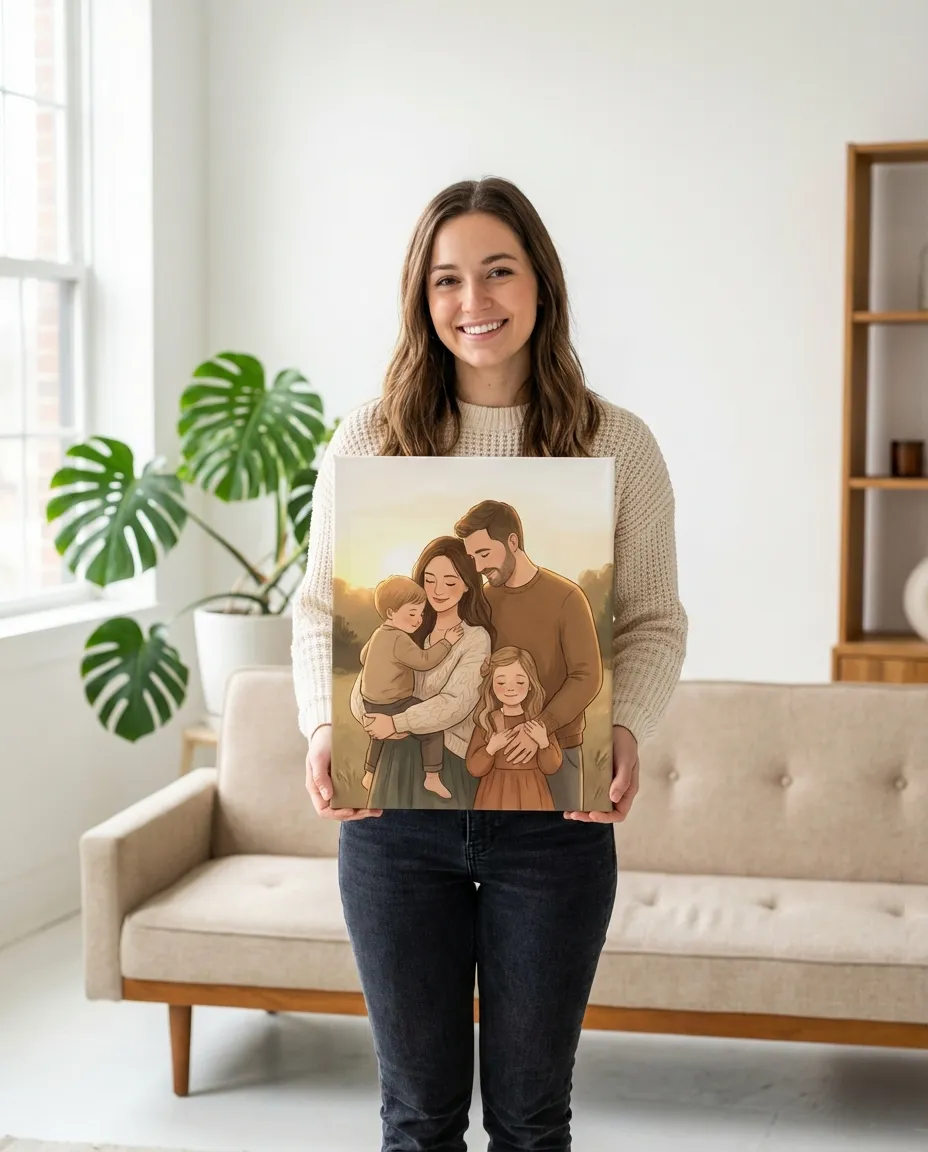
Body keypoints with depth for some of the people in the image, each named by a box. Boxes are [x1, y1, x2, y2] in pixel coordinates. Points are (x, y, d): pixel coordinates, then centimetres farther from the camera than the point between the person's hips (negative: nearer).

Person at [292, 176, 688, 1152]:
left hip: (555, 813, 0)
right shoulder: (368, 439, 0)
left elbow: (653, 620, 3)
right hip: (394, 808, 1)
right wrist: (324, 725, -13)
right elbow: (320, 610, 5)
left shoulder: (616, 444, -1)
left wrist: (624, 728, -16)